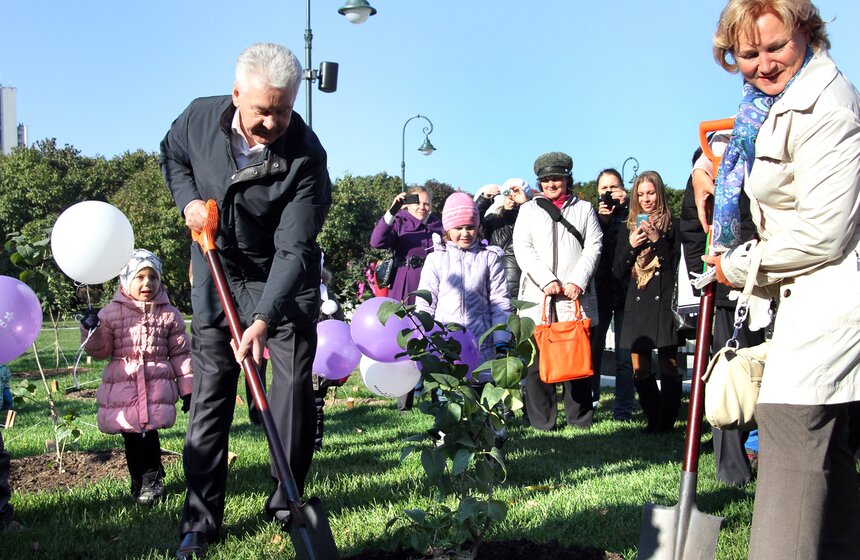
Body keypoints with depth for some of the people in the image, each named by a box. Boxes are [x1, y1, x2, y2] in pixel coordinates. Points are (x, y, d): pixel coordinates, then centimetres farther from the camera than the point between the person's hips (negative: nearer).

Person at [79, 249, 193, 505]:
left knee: (149, 434, -8)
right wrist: (91, 330, -14)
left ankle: (152, 480, 11)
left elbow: (181, 353, 8)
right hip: (121, 388, 1)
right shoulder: (112, 312, 4)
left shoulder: (169, 314, 5)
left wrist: (187, 387, 6)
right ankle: (138, 481, 23)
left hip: (157, 387, -1)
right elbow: (100, 350, 6)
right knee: (131, 437, 7)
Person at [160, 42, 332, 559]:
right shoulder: (200, 117, -13)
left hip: (284, 282, -2)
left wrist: (264, 320, -39)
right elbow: (172, 155, 12)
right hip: (216, 275, 3)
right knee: (210, 392, 3)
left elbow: (294, 249, -29)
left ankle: (287, 504, 16)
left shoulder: (306, 157, -25)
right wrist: (188, 199, -8)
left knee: (294, 388, -2)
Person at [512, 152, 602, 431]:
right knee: (538, 360, -4)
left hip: (577, 297, 0)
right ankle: (541, 419, 1)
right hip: (537, 297, 0)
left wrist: (578, 282, -8)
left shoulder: (584, 209, 18)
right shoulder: (529, 210, 17)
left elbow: (593, 247, 7)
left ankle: (580, 417, 6)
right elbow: (522, 249, 4)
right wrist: (547, 281, -9)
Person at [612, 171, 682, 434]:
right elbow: (618, 272, 11)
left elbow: (678, 265, -2)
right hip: (637, 304, 4)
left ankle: (667, 422, 2)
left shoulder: (672, 226, 4)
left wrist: (657, 240, -13)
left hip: (664, 302, -4)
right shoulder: (628, 230, 15)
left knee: (668, 366, -5)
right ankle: (654, 419, 13)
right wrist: (631, 246, -5)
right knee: (639, 369, 4)